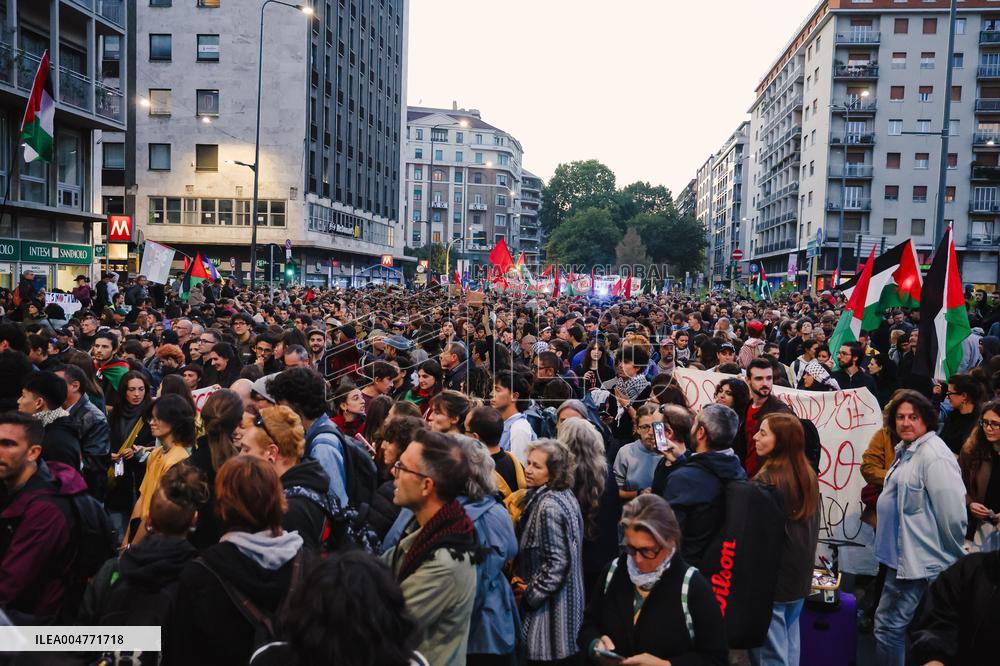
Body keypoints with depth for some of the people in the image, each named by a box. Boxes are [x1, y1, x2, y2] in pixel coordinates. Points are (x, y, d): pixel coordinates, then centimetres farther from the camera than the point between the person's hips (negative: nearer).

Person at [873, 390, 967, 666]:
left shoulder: (934, 455, -20)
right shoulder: (906, 450, 11)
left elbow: (953, 514, -21)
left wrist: (954, 559, -10)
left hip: (922, 564, -10)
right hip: (901, 558, 10)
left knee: (891, 628, -2)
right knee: (885, 621, 19)